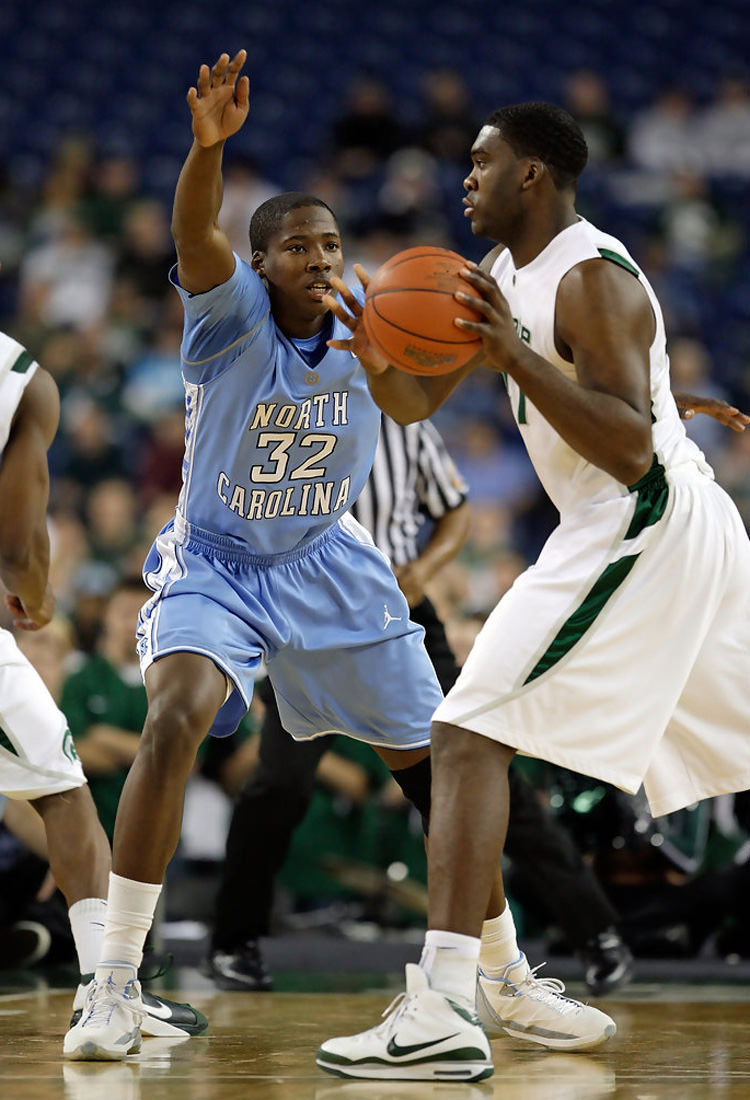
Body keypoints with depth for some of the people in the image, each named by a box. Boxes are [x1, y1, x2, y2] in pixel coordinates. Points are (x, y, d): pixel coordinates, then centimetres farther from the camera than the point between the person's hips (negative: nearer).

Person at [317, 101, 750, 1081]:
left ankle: (446, 1009, -26)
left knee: (470, 735, -16)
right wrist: (377, 356, -5)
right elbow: (415, 402, 17)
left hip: (640, 529, -11)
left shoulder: (591, 280, -14)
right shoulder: (506, 271, 15)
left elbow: (632, 449, -23)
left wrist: (515, 354, -28)